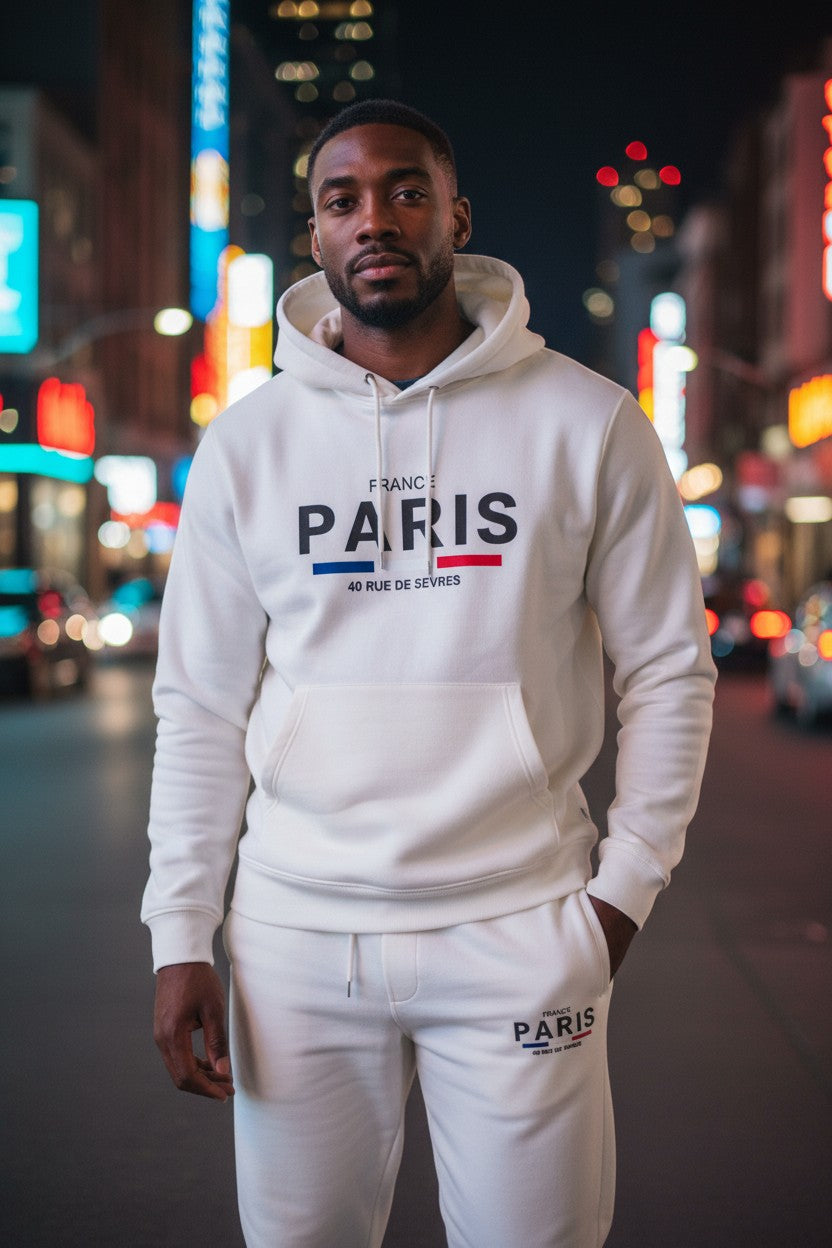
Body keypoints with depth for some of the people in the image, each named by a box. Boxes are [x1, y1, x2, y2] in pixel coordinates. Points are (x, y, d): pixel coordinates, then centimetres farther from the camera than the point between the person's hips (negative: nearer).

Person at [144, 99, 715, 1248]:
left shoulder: (586, 423, -2)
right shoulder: (247, 443, 3)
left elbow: (669, 669, 4)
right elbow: (201, 707, 5)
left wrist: (628, 884, -2)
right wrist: (181, 936, 1)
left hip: (518, 925, -1)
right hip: (296, 928, 2)